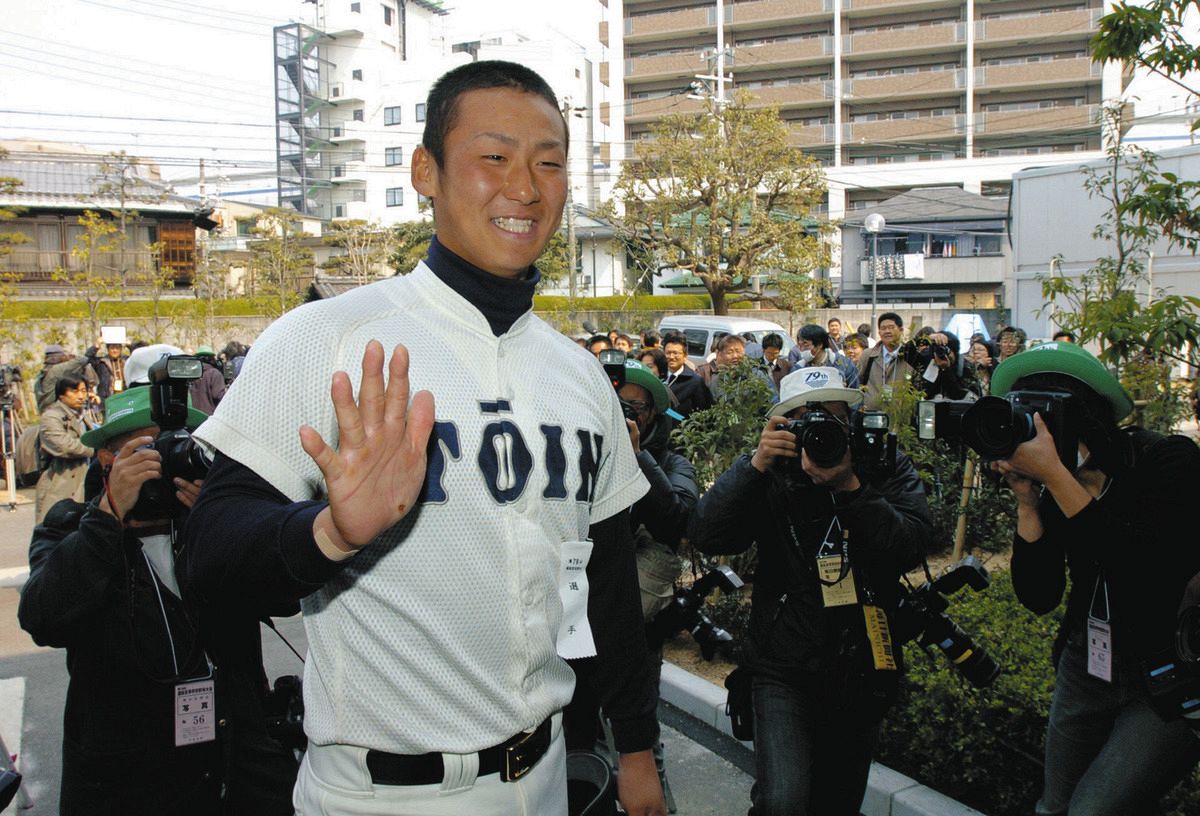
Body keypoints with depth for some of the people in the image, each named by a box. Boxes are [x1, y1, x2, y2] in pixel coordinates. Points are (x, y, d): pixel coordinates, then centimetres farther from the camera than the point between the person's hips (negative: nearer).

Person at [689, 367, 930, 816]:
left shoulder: (889, 469, -1)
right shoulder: (773, 475, -4)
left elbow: (908, 550, -16)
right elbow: (705, 535, -17)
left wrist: (850, 487, -26)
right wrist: (756, 464, -25)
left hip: (861, 667, 2)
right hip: (785, 666, -2)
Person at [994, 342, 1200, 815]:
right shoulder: (1054, 484, -3)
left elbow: (1145, 570, -32)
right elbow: (1039, 598, -5)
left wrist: (1054, 474, -31)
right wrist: (1027, 500, -15)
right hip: (1086, 667, 5)